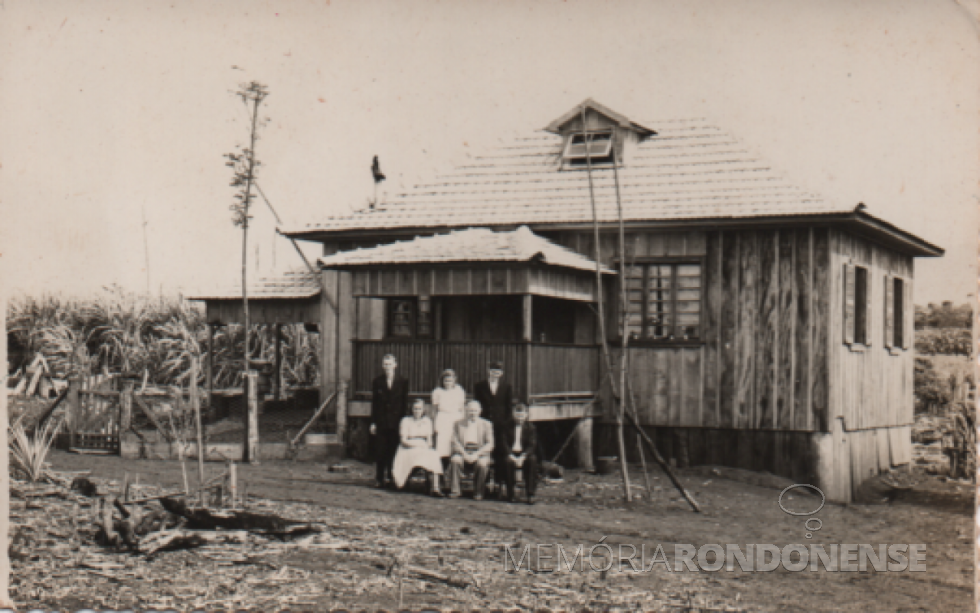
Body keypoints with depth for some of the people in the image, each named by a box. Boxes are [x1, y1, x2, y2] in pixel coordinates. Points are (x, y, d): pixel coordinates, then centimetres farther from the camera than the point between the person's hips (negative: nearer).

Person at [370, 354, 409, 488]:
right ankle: (379, 479, 6)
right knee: (380, 452, 0)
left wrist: (402, 421, -1)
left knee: (393, 451, 1)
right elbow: (374, 402, 6)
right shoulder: (377, 381, 6)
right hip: (380, 422, 0)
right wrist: (373, 422, 0)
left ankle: (392, 478, 10)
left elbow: (404, 403, 6)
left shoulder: (403, 382, 5)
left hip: (396, 422, 0)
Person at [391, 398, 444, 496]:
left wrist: (427, 444, -11)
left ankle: (435, 488, -38)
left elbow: (429, 439, 13)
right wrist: (417, 444, -16)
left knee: (434, 456, -31)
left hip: (424, 449, 3)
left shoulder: (427, 421, 17)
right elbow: (404, 440, -3)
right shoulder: (406, 420, 5)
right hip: (408, 449, -3)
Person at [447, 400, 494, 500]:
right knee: (455, 460, -32)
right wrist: (465, 454, -14)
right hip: (463, 451, 1)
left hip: (480, 452, -1)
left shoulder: (486, 424, 13)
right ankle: (454, 491, -22)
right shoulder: (458, 424, 15)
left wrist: (476, 454, -13)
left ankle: (478, 492, -18)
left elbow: (490, 444, 3)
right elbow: (455, 442, 4)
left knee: (482, 464, -34)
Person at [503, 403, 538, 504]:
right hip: (511, 453, 0)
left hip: (525, 454, 0)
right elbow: (505, 443, 2)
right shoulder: (508, 427, 8)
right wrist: (511, 456, -18)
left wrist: (522, 457, -20)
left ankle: (530, 494, -29)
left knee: (532, 460, -33)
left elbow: (532, 445, -4)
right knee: (508, 462, -34)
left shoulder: (530, 427, 5)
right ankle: (510, 494, -23)